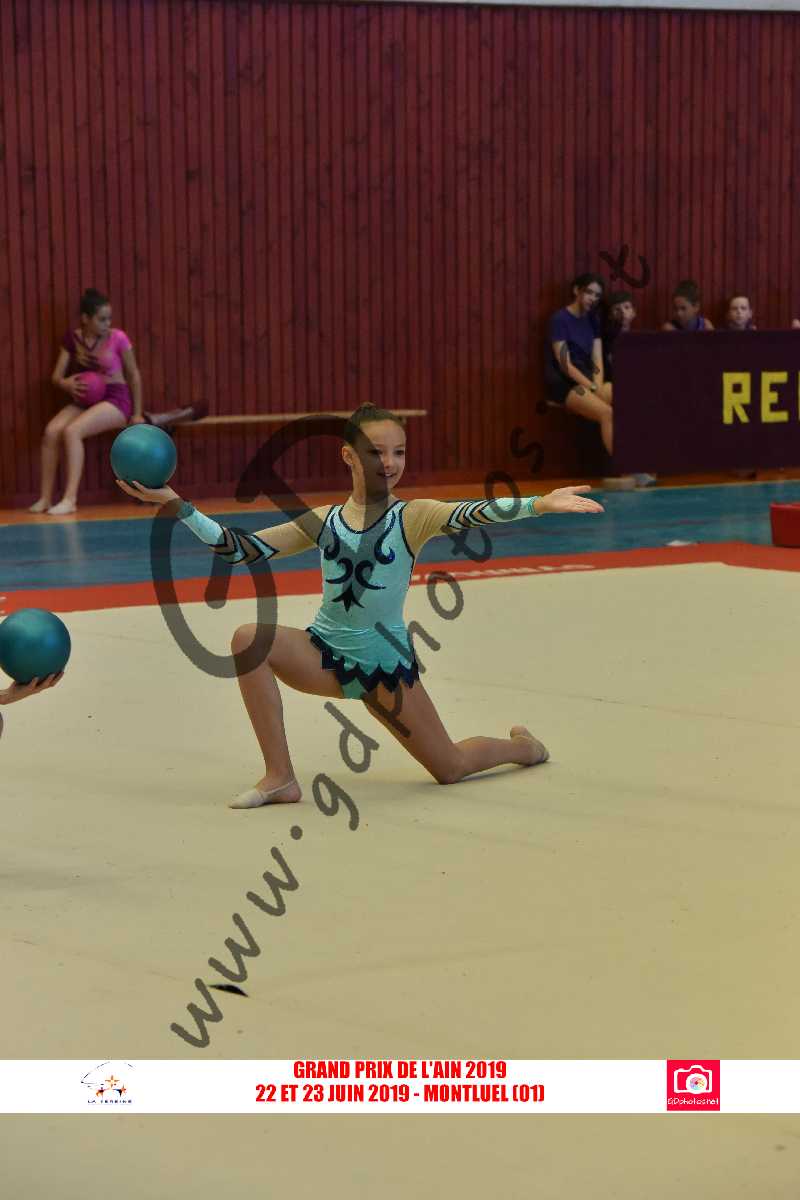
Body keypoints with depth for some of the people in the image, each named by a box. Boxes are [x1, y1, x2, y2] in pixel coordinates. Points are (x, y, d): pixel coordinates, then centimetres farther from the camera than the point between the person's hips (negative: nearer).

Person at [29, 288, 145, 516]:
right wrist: (66, 383, -21)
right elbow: (56, 376, 4)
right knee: (51, 430, -23)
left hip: (115, 400, -4)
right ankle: (45, 498, -17)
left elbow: (134, 375, 3)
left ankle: (70, 499, -31)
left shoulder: (118, 338, -6)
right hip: (84, 401, 4)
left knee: (72, 431, -30)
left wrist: (137, 414, 4)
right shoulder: (72, 339, 4)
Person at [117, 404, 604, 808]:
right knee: (250, 638, -25)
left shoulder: (412, 518, -11)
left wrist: (540, 504, -49)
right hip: (326, 652, 3)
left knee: (451, 768, 3)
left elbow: (470, 514, -30)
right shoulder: (325, 522, 0)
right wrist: (175, 505, -7)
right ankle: (280, 778, -16)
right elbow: (242, 549, 1)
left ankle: (522, 746, 41)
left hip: (386, 661, -3)